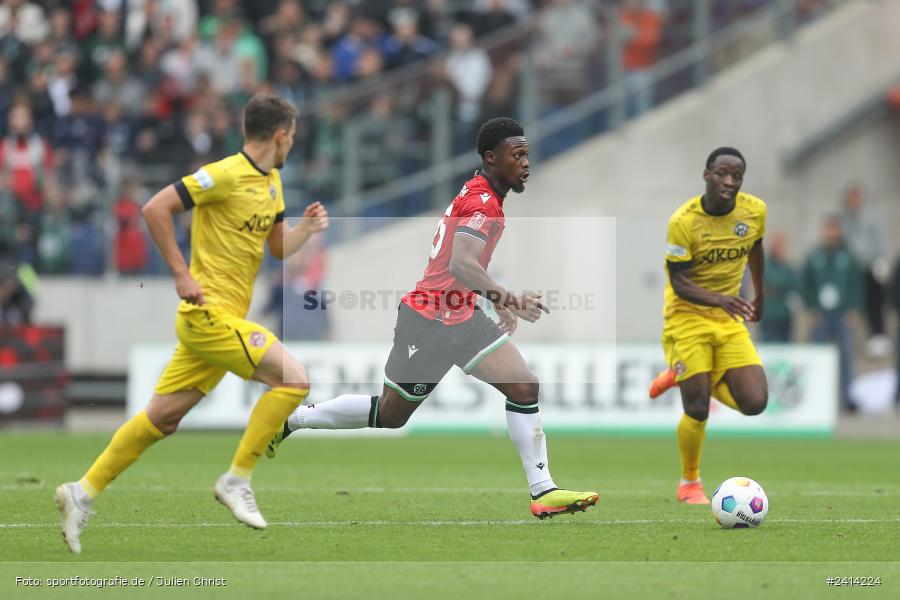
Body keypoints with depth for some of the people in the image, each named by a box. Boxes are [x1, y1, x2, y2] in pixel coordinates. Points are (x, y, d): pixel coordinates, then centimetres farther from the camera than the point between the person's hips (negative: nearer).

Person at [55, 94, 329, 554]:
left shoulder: (271, 181, 15)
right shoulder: (227, 174, -14)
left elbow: (278, 248, 24)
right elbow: (155, 208, -17)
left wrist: (308, 228, 4)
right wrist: (182, 274, -18)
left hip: (224, 318, 9)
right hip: (209, 313, -9)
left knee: (161, 418, 10)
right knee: (293, 379, -15)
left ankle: (83, 492, 15)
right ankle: (237, 479, -8)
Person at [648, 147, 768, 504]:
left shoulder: (755, 211, -5)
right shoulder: (683, 221, -19)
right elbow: (679, 282, -19)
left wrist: (759, 297, 27)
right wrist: (721, 300, -36)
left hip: (729, 321, 4)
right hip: (687, 318, -4)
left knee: (754, 404, -8)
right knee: (697, 411, -8)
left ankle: (689, 377, 19)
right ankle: (689, 483, 19)